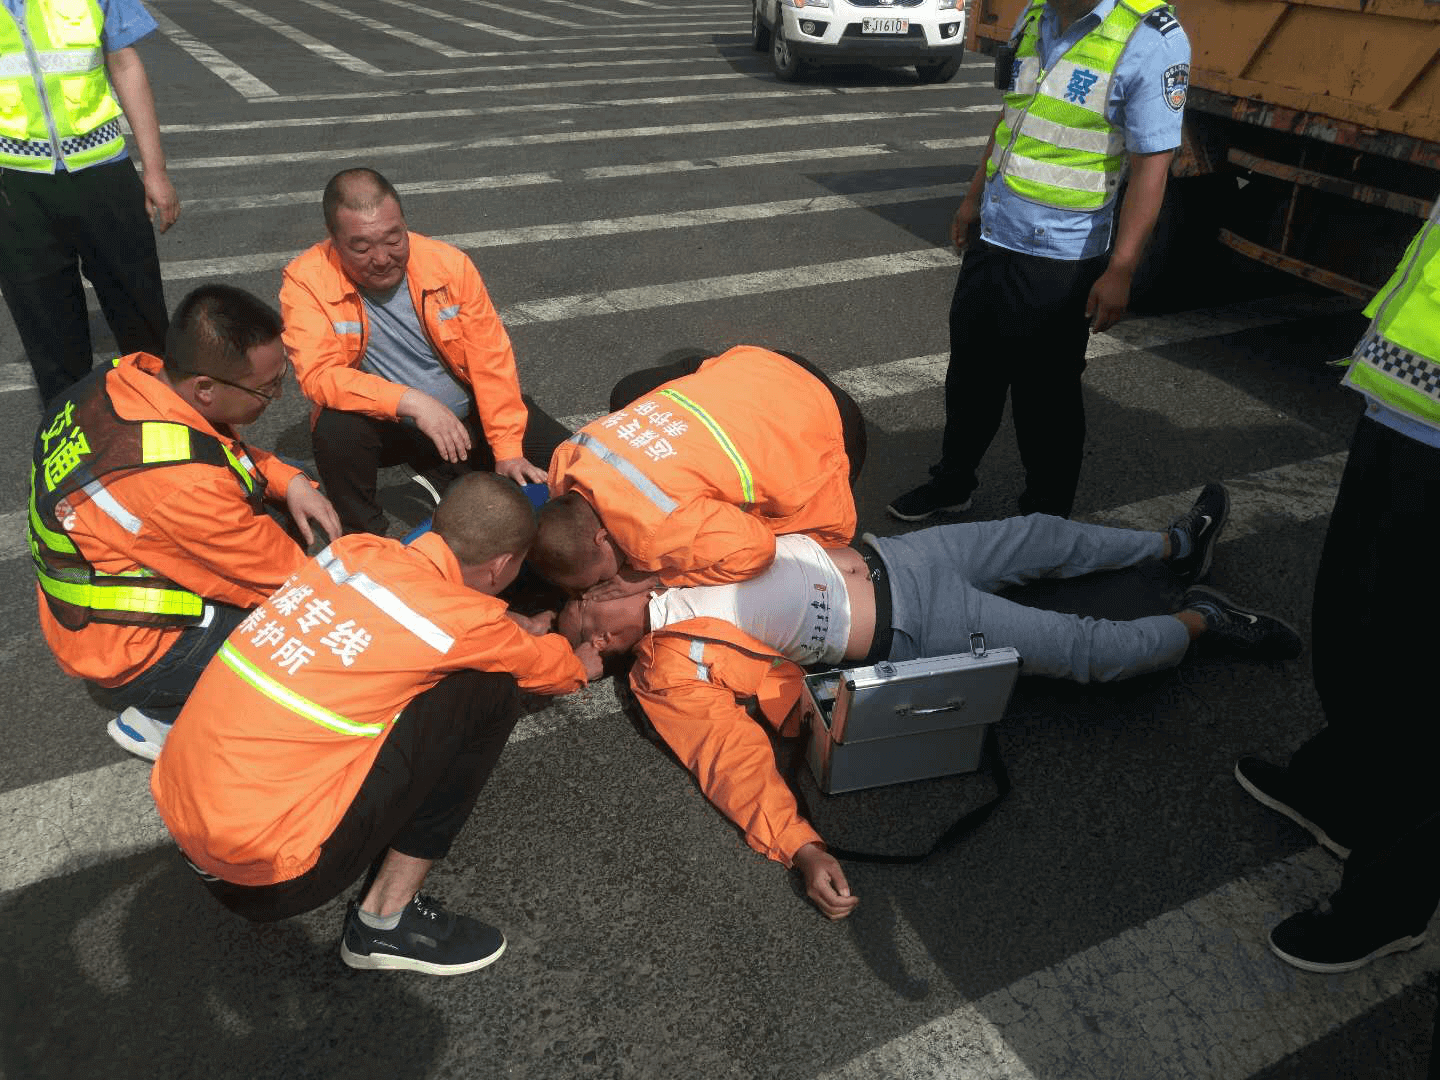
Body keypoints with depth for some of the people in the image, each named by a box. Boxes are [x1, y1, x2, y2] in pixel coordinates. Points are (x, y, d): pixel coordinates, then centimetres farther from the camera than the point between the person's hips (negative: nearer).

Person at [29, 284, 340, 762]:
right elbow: (284, 575, -23)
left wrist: (290, 481, -9)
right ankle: (160, 717, -1)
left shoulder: (133, 374, -13)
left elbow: (230, 449, 7)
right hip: (128, 656, -8)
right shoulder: (181, 484, -37)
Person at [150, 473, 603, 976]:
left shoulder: (356, 549, 3)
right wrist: (582, 662, 31)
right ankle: (386, 921, 4)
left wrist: (510, 630, 35)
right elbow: (546, 668, 9)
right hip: (266, 878, -7)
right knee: (488, 695, -4)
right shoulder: (457, 618, -14)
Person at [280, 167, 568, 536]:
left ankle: (442, 480, 8)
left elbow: (492, 362, -10)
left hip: (464, 416, 2)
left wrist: (508, 450, -14)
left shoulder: (449, 263, -12)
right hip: (384, 423, -2)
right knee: (336, 429, -36)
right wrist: (411, 402, -38)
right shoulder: (307, 279, -18)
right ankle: (367, 538, -9)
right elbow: (317, 375, -26)